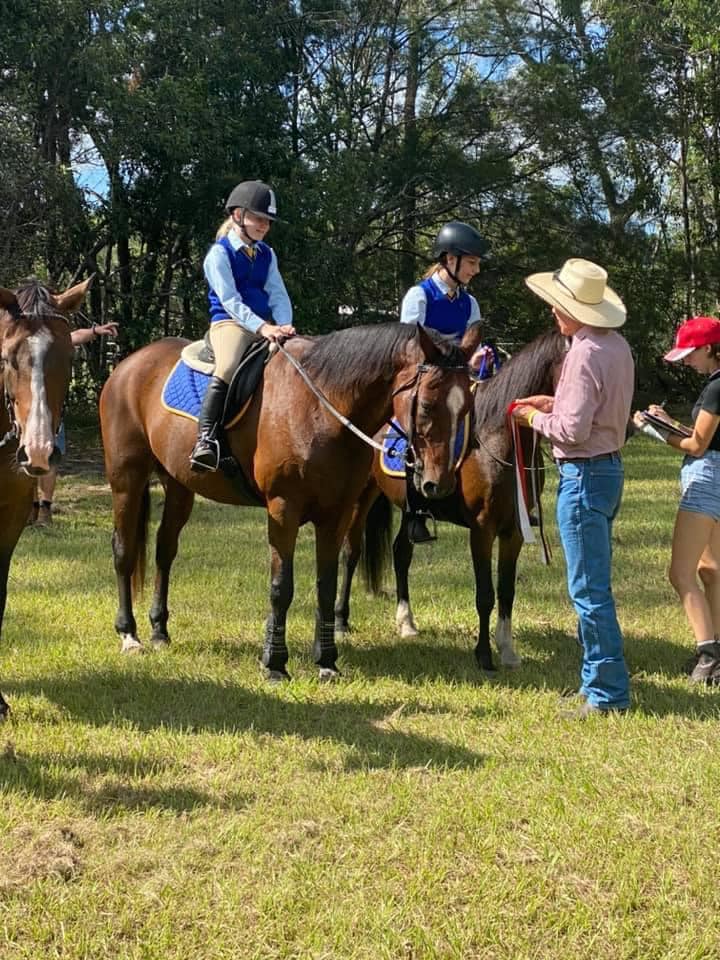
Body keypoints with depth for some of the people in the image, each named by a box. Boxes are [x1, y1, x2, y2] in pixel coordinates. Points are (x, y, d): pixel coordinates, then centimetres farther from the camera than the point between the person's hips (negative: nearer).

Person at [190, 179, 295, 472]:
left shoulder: (267, 255, 18)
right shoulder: (219, 253, -2)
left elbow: (278, 294, 8)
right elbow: (229, 300, -13)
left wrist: (285, 324, -14)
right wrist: (262, 327, -26)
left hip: (265, 325, 7)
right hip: (229, 322, -7)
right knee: (228, 368, -35)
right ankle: (206, 438, -39)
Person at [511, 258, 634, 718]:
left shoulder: (585, 354, -20)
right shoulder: (618, 346, 9)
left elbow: (573, 429, -23)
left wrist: (536, 418, -6)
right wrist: (556, 403, 12)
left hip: (584, 473, -10)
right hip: (609, 467, 10)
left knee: (589, 589, -4)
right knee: (595, 584, 18)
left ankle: (608, 692, 1)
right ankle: (600, 677, 27)